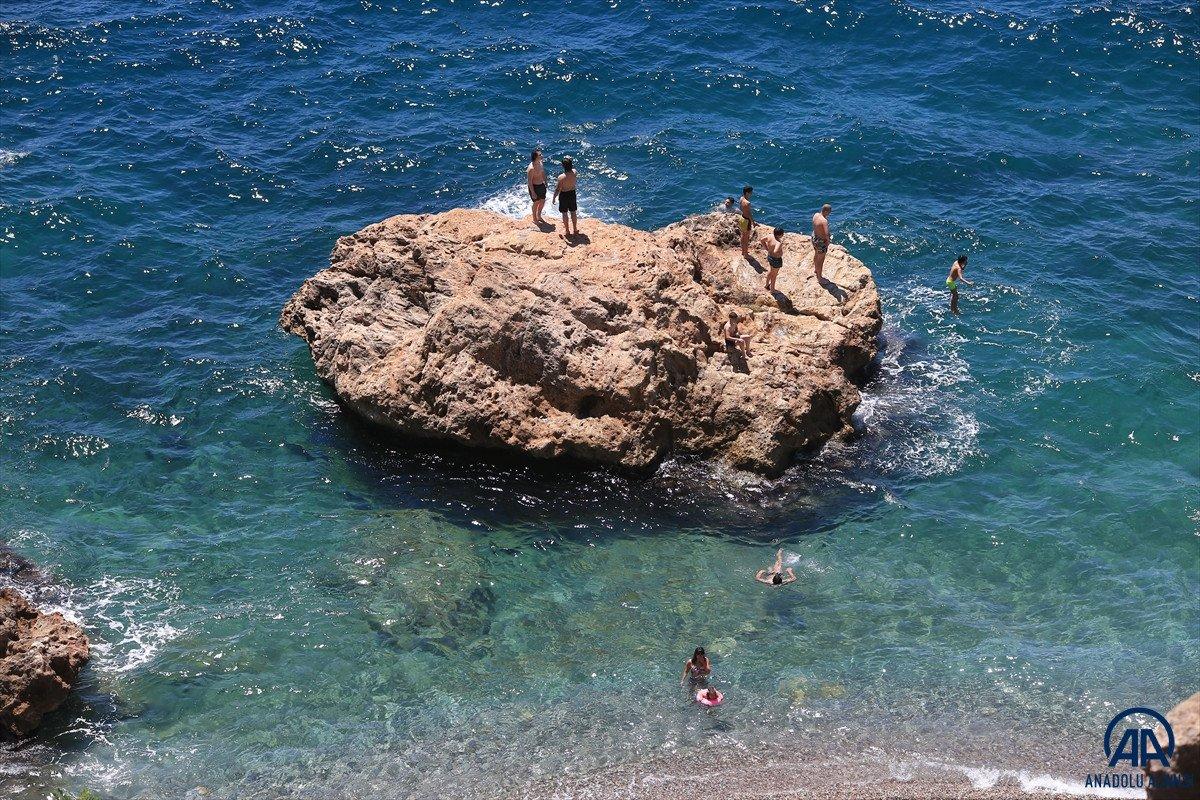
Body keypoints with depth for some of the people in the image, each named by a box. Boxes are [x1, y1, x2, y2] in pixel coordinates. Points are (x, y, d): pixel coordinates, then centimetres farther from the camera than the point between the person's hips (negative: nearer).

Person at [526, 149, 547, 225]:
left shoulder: (540, 163, -4)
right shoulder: (531, 168, -29)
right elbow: (529, 182, -24)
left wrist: (545, 182, 20)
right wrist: (533, 192, -22)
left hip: (541, 185, 8)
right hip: (534, 187, -8)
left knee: (542, 201, 20)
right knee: (536, 203, 9)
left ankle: (539, 216, 44)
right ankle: (535, 220, 30)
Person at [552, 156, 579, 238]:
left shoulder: (561, 177, -28)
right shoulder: (574, 172, -15)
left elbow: (557, 189, -19)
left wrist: (554, 197, -5)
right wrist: (569, 160, 10)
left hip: (564, 195, -5)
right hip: (572, 193, 5)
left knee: (564, 213, 12)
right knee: (573, 212, 19)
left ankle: (567, 231, 22)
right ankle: (575, 230, 31)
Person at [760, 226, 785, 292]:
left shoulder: (770, 237, -15)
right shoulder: (778, 243, -38)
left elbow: (762, 240, 2)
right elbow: (775, 251, -54)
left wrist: (767, 249, 7)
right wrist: (781, 244, -43)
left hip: (769, 256, 8)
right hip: (776, 260, -8)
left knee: (770, 271, 34)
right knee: (774, 275, 18)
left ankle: (767, 285, 56)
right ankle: (772, 289, 39)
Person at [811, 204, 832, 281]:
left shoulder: (815, 215, -9)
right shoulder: (824, 221, -33)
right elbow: (827, 233, -39)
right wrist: (828, 240, -22)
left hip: (814, 236, 8)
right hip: (821, 241, -8)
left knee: (816, 254, 32)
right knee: (821, 259, 9)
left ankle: (815, 268, 57)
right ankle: (819, 277, 23)